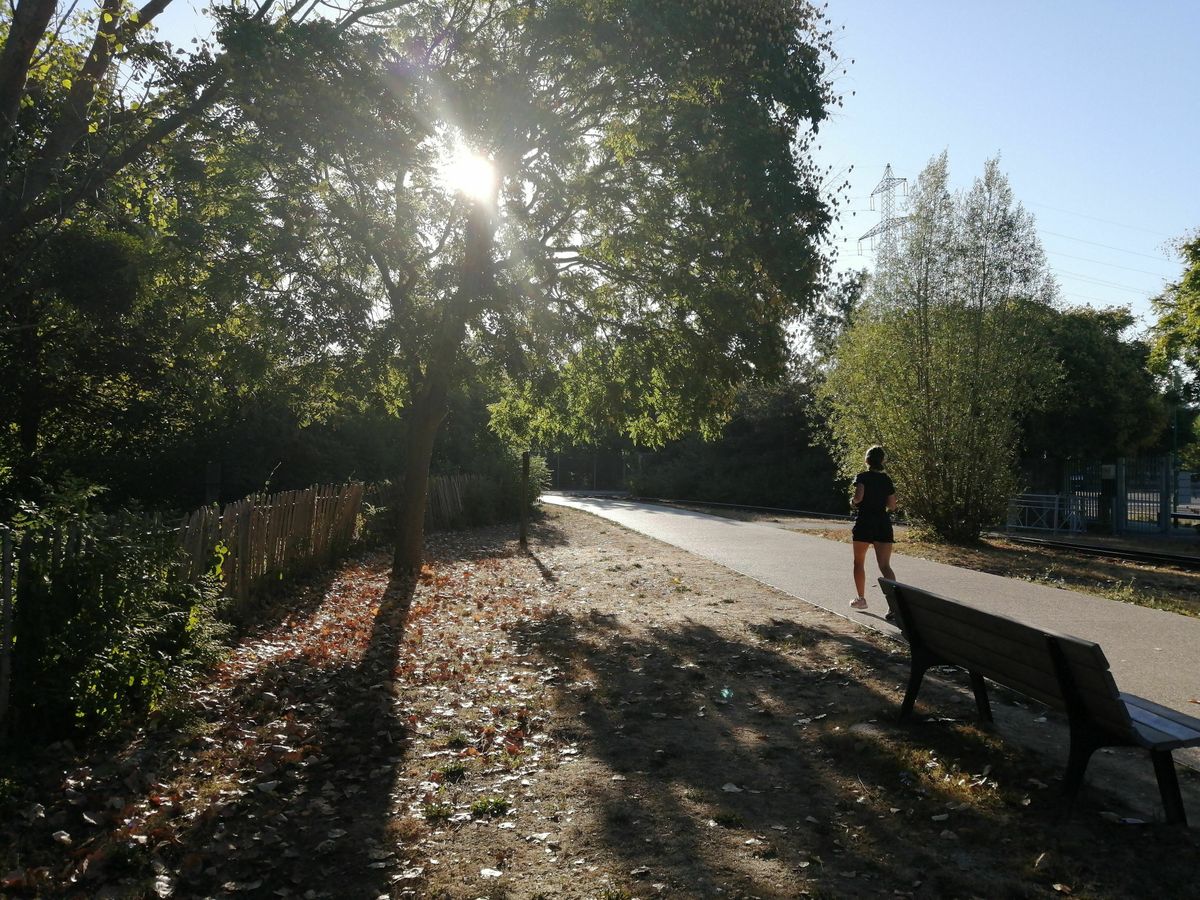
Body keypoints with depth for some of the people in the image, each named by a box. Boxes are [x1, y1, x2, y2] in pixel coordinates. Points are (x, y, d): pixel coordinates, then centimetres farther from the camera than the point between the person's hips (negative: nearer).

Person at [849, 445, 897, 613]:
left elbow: (859, 496, -22)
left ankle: (861, 598, 24)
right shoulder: (887, 479, 7)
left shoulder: (863, 477, -6)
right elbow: (892, 505, 9)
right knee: (885, 566, -4)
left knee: (859, 562, 17)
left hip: (864, 522, -3)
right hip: (883, 523, 3)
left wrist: (854, 502, -1)